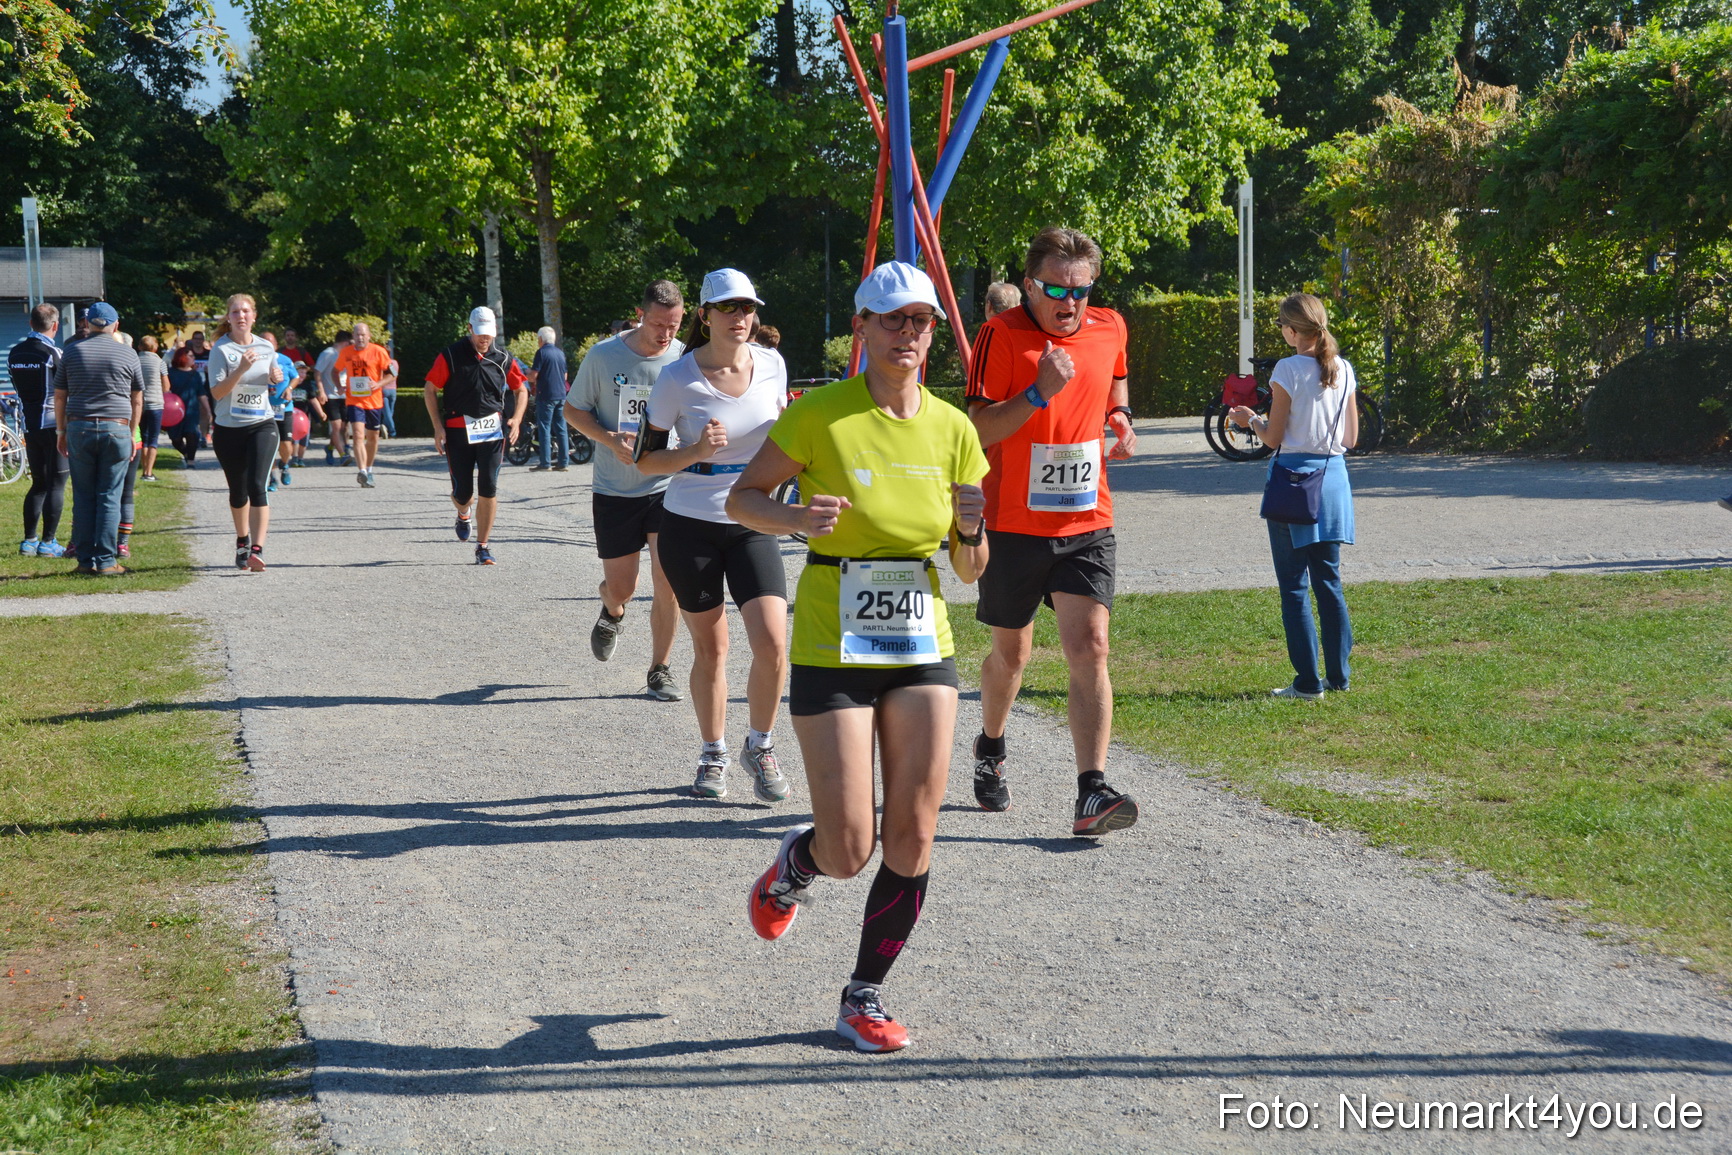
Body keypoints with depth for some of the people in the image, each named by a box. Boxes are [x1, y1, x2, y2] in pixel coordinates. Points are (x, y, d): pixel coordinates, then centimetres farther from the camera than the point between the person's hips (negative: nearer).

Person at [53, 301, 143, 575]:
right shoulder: (128, 355, 3)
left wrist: (61, 432, 16)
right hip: (116, 429, -1)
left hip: (79, 429, 1)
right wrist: (132, 434, 16)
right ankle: (107, 561, -1)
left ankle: (86, 560, 6)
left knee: (83, 498, 7)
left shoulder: (72, 352, 5)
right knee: (110, 497, 1)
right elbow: (137, 401, 7)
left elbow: (59, 397, 8)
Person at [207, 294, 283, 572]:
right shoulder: (221, 349, -5)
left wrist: (276, 380, -3)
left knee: (257, 485, -16)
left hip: (262, 426, 1)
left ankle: (257, 549, -23)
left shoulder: (266, 348, 7)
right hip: (229, 429, -1)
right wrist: (241, 369, -24)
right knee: (238, 490, 12)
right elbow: (217, 392, -14)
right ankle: (242, 541, 36)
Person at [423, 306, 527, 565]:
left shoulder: (503, 358, 4)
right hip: (457, 430, -1)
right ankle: (463, 514, 40)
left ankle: (483, 545, 3)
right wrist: (438, 427, -6)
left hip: (492, 429, 1)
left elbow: (521, 390, 16)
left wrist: (516, 419, -1)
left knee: (488, 489, -7)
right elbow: (430, 391, 1)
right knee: (462, 492, 2)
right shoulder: (450, 356, -3)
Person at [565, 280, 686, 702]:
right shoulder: (604, 356, -7)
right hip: (614, 490, 0)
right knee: (620, 587, 7)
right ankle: (612, 613, 45)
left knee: (667, 583, -8)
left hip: (667, 487, 0)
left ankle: (659, 670, 9)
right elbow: (573, 409, 3)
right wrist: (611, 440, -14)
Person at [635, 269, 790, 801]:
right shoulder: (678, 378, -11)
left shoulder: (771, 365, -1)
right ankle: (713, 757, 26)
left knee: (772, 643, -12)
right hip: (690, 526, -2)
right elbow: (646, 459, -5)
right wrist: (696, 452, -21)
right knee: (710, 648, 6)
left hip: (753, 525, 2)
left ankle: (760, 747, 11)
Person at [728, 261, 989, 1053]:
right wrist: (793, 519, -20)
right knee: (850, 851, -6)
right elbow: (741, 497, 0)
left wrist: (971, 528, -14)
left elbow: (970, 570, 9)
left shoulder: (952, 430, 3)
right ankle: (794, 862, 31)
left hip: (922, 649, 4)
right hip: (832, 652, -4)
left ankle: (864, 999, 16)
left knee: (913, 840, -2)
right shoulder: (820, 415, -8)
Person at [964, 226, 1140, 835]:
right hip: (1014, 525, -2)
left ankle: (1093, 793, -17)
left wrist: (1120, 414, 10)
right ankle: (990, 751, 42)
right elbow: (978, 431, -15)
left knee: (1090, 648, -13)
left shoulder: (1109, 329, 5)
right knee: (1011, 651, 14)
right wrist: (1040, 392, -26)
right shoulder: (1003, 335, -10)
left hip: (1086, 523, 2)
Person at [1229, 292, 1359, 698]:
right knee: (1329, 581, 14)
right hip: (1333, 478, 6)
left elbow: (1274, 437, -9)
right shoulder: (1344, 370, 5)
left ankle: (1308, 682, 0)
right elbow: (1351, 438, 9)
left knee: (1294, 587, 1)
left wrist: (1250, 420, 10)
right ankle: (1338, 676, 15)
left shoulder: (1288, 369, -11)